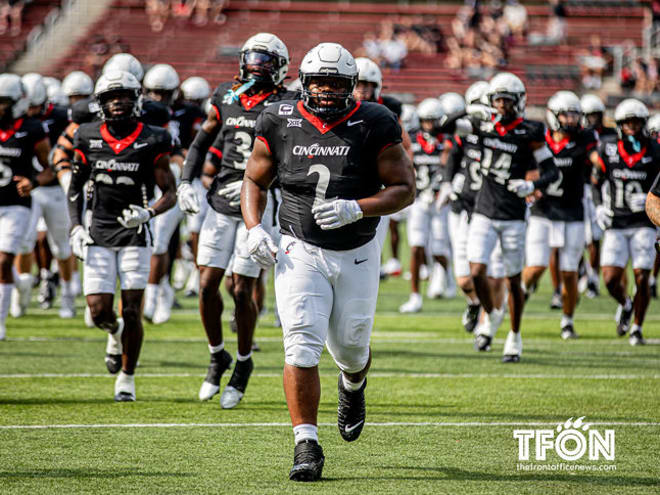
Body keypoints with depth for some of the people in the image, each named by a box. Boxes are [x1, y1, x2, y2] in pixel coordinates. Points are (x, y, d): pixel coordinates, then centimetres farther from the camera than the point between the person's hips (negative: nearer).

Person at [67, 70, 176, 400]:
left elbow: (170, 194, -1)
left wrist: (148, 213, -20)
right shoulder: (88, 139, 2)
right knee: (98, 311, -5)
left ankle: (127, 378, 13)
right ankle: (115, 333, 32)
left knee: (132, 311, -3)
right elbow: (75, 188, 13)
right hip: (97, 235, 2)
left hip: (134, 235, -2)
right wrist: (76, 227, 1)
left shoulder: (151, 142, -5)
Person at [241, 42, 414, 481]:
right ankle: (307, 446, -8)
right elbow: (255, 181, 9)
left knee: (350, 348, 12)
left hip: (357, 255, 0)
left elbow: (404, 189, -7)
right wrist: (254, 229, -8)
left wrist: (356, 209, -23)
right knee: (301, 347, -14)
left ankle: (353, 385, 51)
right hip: (301, 252, 0)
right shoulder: (280, 123, -4)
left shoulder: (374, 126, -9)